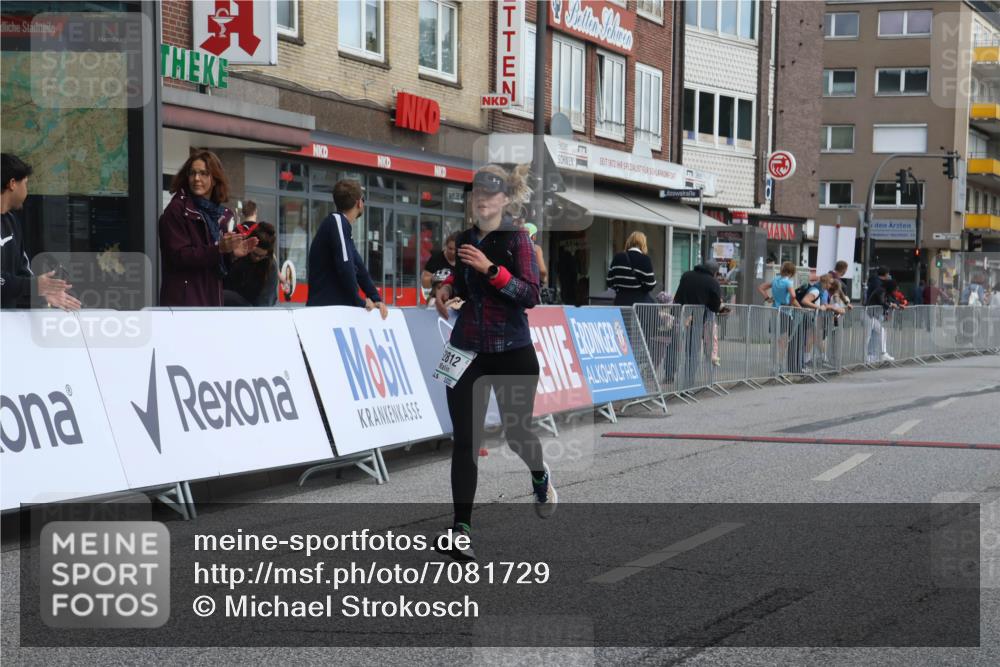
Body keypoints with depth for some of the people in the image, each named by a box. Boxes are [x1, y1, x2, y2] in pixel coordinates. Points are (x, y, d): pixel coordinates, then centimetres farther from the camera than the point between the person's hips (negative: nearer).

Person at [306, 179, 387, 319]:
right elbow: (344, 266, -22)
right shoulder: (337, 221, -11)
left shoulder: (342, 224, 18)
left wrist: (376, 299, 8)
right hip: (325, 309, -9)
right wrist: (358, 301, -11)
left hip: (337, 308, 9)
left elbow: (359, 268, 20)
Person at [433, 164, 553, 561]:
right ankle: (461, 530, -4)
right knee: (464, 440, -4)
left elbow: (531, 295, -18)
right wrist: (449, 288, 5)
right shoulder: (466, 239, 8)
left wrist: (491, 268, -26)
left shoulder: (517, 240, -8)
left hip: (511, 352, -4)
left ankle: (541, 477, 48)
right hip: (466, 349, 4)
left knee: (516, 432, 12)